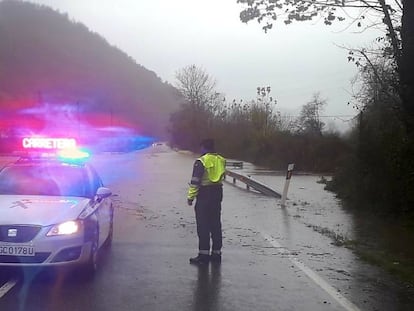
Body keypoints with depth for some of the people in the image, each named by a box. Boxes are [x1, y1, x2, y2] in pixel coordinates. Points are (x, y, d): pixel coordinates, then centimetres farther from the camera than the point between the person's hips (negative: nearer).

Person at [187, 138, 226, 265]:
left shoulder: (201, 161, -13)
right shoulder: (221, 160, 7)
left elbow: (195, 182, -13)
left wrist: (190, 197, -8)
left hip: (204, 194, -6)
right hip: (217, 193, 7)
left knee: (203, 226, -2)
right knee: (215, 224, 12)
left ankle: (204, 254, -2)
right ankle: (216, 252, 17)